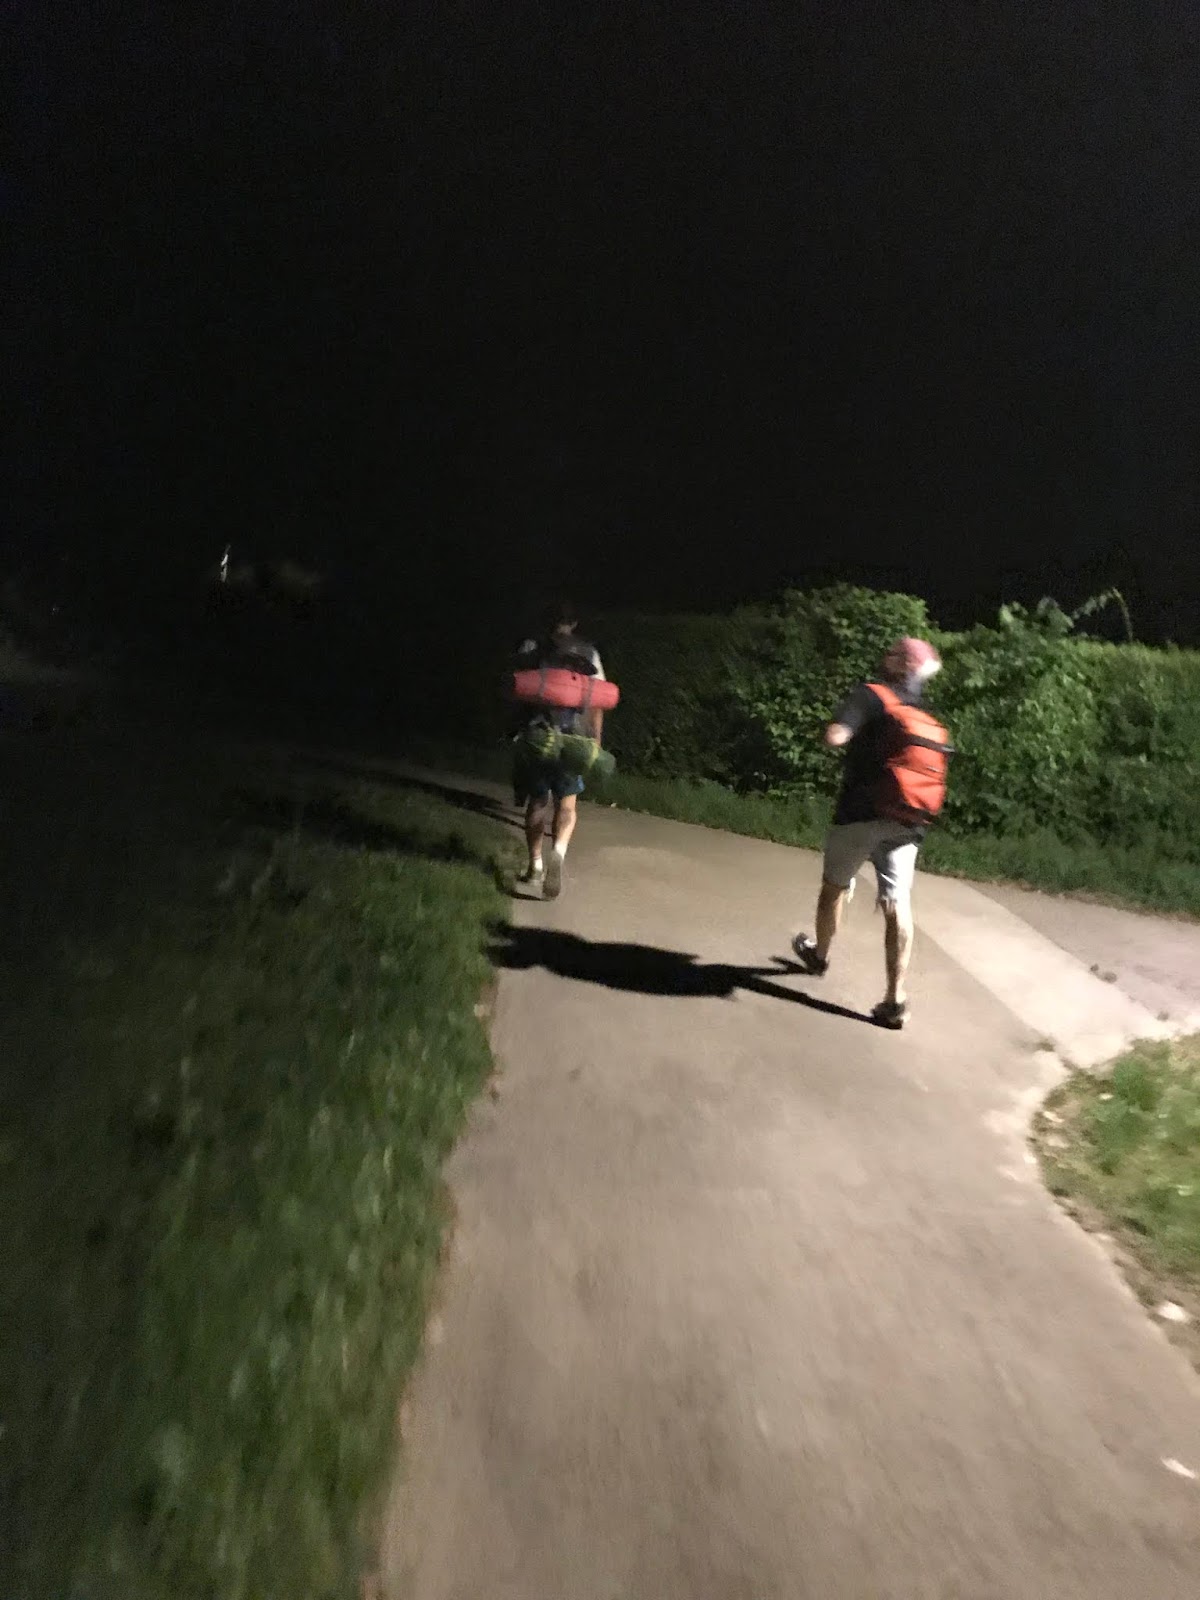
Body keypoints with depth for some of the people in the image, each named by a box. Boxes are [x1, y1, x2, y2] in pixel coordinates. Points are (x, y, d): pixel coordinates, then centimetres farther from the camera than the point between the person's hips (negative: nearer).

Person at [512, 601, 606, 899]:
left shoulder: (530, 648, 4)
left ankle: (535, 865, 15)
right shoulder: (587, 653, 3)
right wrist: (595, 740, 6)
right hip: (571, 737, -1)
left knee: (537, 801, 15)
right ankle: (558, 851, -17)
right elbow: (596, 700, 1)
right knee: (567, 802, 9)